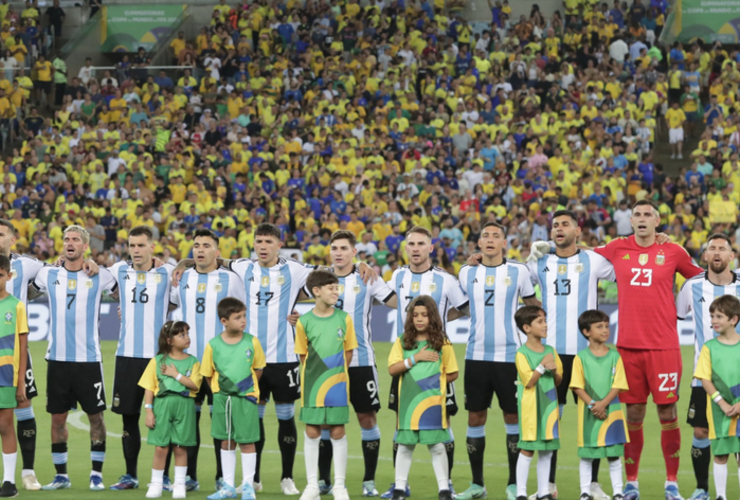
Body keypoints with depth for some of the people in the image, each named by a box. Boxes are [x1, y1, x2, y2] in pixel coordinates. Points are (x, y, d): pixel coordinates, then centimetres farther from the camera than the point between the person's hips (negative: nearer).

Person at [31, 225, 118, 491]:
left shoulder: (100, 276, 1)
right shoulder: (48, 275, 7)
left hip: (88, 358, -2)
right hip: (57, 359, 2)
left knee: (95, 415, 1)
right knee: (57, 417, 4)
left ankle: (97, 473, 10)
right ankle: (61, 475, 14)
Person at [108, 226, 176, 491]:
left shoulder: (168, 273, -1)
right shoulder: (119, 270, 7)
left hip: (159, 355, -3)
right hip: (127, 354, 3)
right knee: (129, 416, 6)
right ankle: (130, 475, 15)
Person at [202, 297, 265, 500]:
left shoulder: (252, 342, -6)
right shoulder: (213, 345, -6)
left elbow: (258, 368, 5)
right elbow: (208, 374, 5)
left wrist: (249, 388, 4)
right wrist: (219, 391, 2)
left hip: (246, 398, -2)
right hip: (222, 398, 2)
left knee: (247, 441, 1)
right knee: (226, 442, 11)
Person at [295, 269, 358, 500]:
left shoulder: (344, 319, -2)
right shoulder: (304, 321, -3)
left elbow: (348, 351, 5)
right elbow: (303, 355, 4)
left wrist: (336, 374, 0)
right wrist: (316, 375, -1)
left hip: (337, 385, 0)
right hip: (312, 385, 0)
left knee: (338, 432, 3)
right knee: (312, 432, 4)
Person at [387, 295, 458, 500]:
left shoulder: (442, 343, 1)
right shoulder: (402, 342, 4)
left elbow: (453, 374, 6)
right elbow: (392, 369, -6)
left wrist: (435, 382, -5)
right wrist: (415, 358, -12)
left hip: (433, 401, -1)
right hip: (408, 401, 1)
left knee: (437, 445, 0)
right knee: (405, 445, 6)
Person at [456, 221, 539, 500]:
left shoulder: (518, 272, 1)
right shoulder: (467, 273, 7)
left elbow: (534, 307, 11)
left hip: (510, 355, -2)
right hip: (476, 355, 2)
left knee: (513, 417, 0)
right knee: (475, 417, 4)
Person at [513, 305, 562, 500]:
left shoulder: (550, 350, 9)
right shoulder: (522, 353, -9)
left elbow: (558, 381, 11)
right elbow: (529, 381, -14)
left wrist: (554, 371, -8)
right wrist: (542, 366, -19)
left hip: (549, 406, 6)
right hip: (530, 407, -6)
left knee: (547, 451, 8)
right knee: (527, 449, -4)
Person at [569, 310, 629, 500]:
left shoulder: (614, 356, 2)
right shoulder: (581, 357, -1)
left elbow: (618, 386, -3)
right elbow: (577, 386, -5)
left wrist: (603, 403, -16)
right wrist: (592, 404, -16)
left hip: (611, 410, 1)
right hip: (588, 412, -1)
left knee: (614, 453, 3)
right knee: (586, 454, 5)